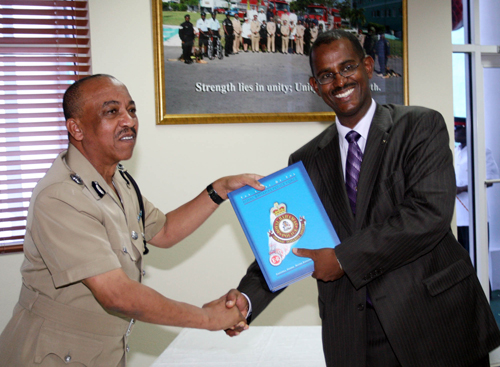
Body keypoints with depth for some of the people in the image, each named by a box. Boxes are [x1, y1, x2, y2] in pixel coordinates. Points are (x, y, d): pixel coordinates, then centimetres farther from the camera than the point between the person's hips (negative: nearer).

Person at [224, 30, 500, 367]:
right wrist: (248, 296, -11)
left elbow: (431, 211, -16)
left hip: (436, 317, -2)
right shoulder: (307, 161, 10)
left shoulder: (421, 125, -3)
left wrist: (344, 258, -16)